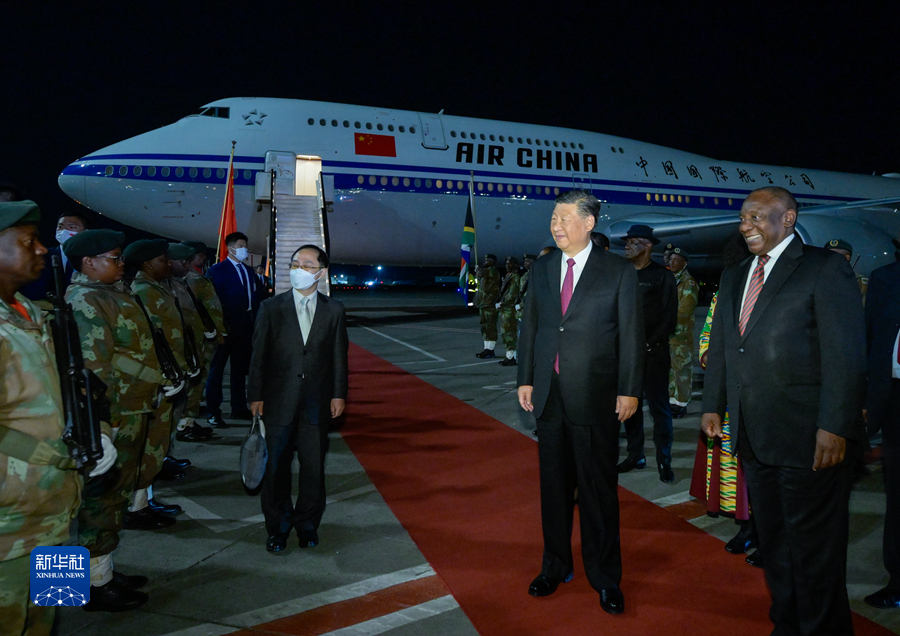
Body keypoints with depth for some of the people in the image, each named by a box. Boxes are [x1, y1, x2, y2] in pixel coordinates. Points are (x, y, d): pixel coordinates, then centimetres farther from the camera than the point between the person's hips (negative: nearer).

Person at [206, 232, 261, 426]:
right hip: (227, 326, -7)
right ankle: (213, 412, 2)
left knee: (241, 367, 14)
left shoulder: (249, 271, 15)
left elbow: (257, 297, 14)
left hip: (246, 326, 7)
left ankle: (239, 408, 23)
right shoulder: (218, 270, -4)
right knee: (217, 368, -1)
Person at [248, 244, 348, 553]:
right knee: (277, 467, 7)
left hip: (317, 401, 1)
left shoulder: (334, 310, 4)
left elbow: (339, 356, 5)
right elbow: (259, 354, 1)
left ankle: (307, 524, 26)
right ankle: (277, 527, 23)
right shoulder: (271, 308, 2)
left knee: (313, 465, 8)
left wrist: (338, 394, 2)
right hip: (280, 401, 0)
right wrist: (256, 395, -2)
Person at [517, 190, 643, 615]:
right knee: (554, 485, 14)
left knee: (598, 488, 6)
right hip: (549, 393, 4)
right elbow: (529, 325, 11)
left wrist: (629, 390, -7)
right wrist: (525, 379, 7)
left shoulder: (619, 271, -3)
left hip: (595, 396, -4)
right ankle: (555, 566, 30)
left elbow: (631, 334, -4)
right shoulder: (541, 268, 8)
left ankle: (604, 577, 21)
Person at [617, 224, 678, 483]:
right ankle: (635, 455, 19)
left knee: (658, 407, 0)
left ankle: (664, 461, 8)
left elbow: (669, 317, -5)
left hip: (653, 352, -5)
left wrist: (649, 345, -11)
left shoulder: (663, 276, -2)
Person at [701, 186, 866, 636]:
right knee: (773, 543, 18)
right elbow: (719, 349, 17)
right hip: (754, 438, 7)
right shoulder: (733, 277, 14)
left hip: (808, 439, -6)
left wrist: (835, 427, -17)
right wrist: (713, 406, 10)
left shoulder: (825, 269, -7)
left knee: (814, 549, 6)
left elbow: (845, 356, -13)